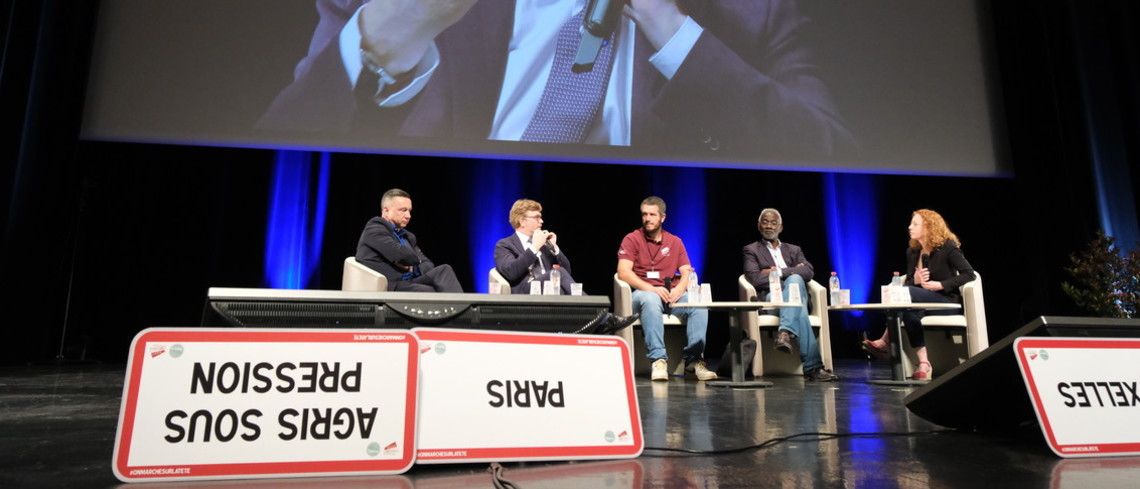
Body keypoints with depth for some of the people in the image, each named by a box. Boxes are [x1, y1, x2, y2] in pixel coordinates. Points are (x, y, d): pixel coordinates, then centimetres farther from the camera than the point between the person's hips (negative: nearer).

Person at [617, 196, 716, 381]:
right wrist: (651, 289, -22)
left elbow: (687, 272, 9)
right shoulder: (631, 239, 3)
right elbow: (623, 272, -10)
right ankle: (658, 360, -38)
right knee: (651, 300, -39)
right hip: (642, 293, -3)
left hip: (671, 295, 4)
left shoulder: (675, 242, 16)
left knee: (699, 304, -25)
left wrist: (680, 288, -14)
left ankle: (694, 359, -21)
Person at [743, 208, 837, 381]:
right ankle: (813, 366, -44)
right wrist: (793, 272, -3)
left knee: (794, 279, -35)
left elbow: (809, 272, 6)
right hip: (770, 299, -2)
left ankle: (785, 333, -47)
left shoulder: (794, 250, 28)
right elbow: (755, 279, -3)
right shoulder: (751, 250, 18)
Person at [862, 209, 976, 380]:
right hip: (921, 299, 6)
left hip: (946, 301, -5)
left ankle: (885, 342, -28)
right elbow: (908, 282, 15)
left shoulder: (947, 247, -5)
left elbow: (969, 274, -11)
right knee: (909, 309, -33)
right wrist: (915, 280, -9)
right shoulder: (912, 251, 12)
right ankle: (923, 363, -35)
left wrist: (941, 285, -19)